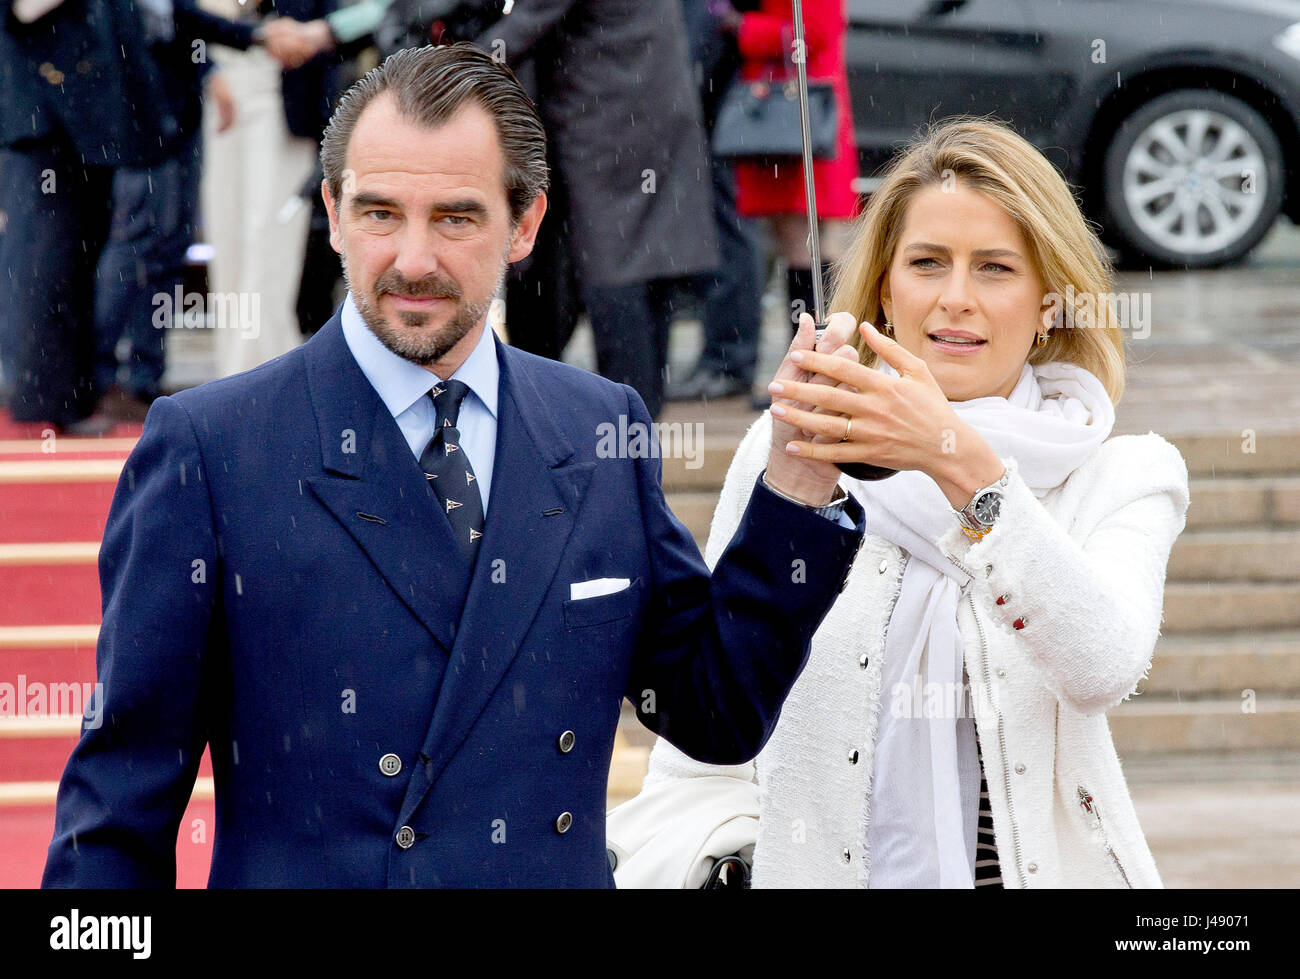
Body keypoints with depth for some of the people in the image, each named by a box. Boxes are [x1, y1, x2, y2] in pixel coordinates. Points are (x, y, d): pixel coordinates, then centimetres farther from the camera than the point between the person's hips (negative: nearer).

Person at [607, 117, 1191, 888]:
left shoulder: (1125, 476, 5)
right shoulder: (793, 452, 6)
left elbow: (1103, 668, -15)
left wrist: (963, 464, -23)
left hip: (1035, 867, 0)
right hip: (811, 870, 0)